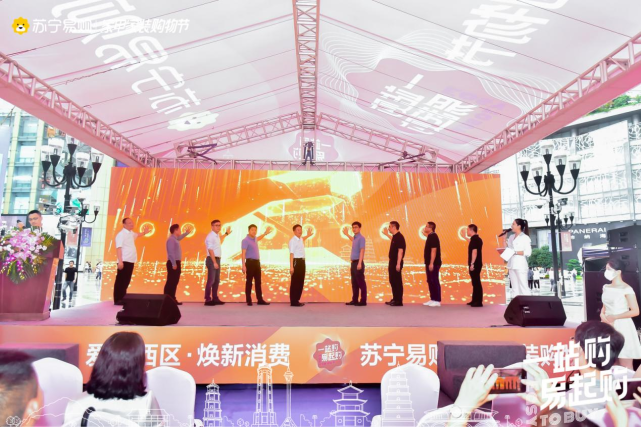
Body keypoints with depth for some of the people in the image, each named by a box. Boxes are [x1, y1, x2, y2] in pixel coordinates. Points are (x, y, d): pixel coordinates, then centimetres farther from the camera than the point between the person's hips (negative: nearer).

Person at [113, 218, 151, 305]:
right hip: (124, 261, -8)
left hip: (130, 261, 9)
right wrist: (120, 261, -25)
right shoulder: (121, 234, -11)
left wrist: (144, 232, 30)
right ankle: (117, 300, 0)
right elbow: (119, 248, -18)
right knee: (120, 281, -4)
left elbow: (136, 235, 42)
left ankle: (122, 299, 18)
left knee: (126, 281, 12)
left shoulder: (131, 233, 15)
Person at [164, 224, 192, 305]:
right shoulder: (171, 239, -14)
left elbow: (179, 237, 43)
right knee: (171, 282, -9)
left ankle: (172, 299, 14)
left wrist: (187, 233, 51)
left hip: (176, 263, 10)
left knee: (175, 282, 11)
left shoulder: (175, 239, 16)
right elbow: (171, 252, -21)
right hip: (173, 263, -10)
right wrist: (174, 264, -23)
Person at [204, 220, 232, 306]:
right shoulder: (210, 236, -15)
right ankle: (208, 300, -4)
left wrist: (226, 234, 42)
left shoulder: (217, 235, 14)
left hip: (217, 259, 10)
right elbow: (210, 250, -20)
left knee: (217, 280, 14)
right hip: (212, 260, -10)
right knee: (211, 280, -9)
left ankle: (215, 298, 22)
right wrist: (214, 262, -23)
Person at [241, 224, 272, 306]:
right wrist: (243, 265, -24)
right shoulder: (245, 240, -10)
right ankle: (249, 300, 4)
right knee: (249, 282, -2)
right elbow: (243, 253, -17)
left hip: (257, 262, 8)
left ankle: (260, 300, 13)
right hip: (250, 262, -8)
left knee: (258, 282, 9)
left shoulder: (254, 239, 14)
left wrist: (265, 233, 42)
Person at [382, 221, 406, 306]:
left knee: (397, 281, -4)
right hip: (392, 261, 10)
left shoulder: (399, 237, -16)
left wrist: (398, 264, -25)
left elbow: (400, 251, -22)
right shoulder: (395, 236, 12)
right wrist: (387, 234, 39)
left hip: (396, 262, -10)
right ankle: (395, 299, 24)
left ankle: (399, 301, 1)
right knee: (393, 281, 15)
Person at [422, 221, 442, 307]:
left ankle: (437, 301, -1)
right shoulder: (430, 236, 14)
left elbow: (433, 251, -23)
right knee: (430, 281, 13)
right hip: (429, 263, 10)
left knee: (434, 281, -6)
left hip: (433, 263, -10)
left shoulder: (433, 237, -16)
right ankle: (432, 299, 19)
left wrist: (431, 263, -25)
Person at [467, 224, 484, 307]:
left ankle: (478, 302, -4)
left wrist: (472, 264, -22)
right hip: (477, 263, 10)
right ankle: (475, 300, 22)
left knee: (476, 282, -7)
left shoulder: (474, 239, -15)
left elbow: (474, 252, -22)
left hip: (475, 264, -10)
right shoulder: (478, 238, 15)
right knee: (475, 282, 14)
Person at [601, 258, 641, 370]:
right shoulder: (606, 287, 10)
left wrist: (614, 317, -15)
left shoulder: (626, 289, -11)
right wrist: (602, 315, -3)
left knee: (626, 368, -1)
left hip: (622, 327, -7)